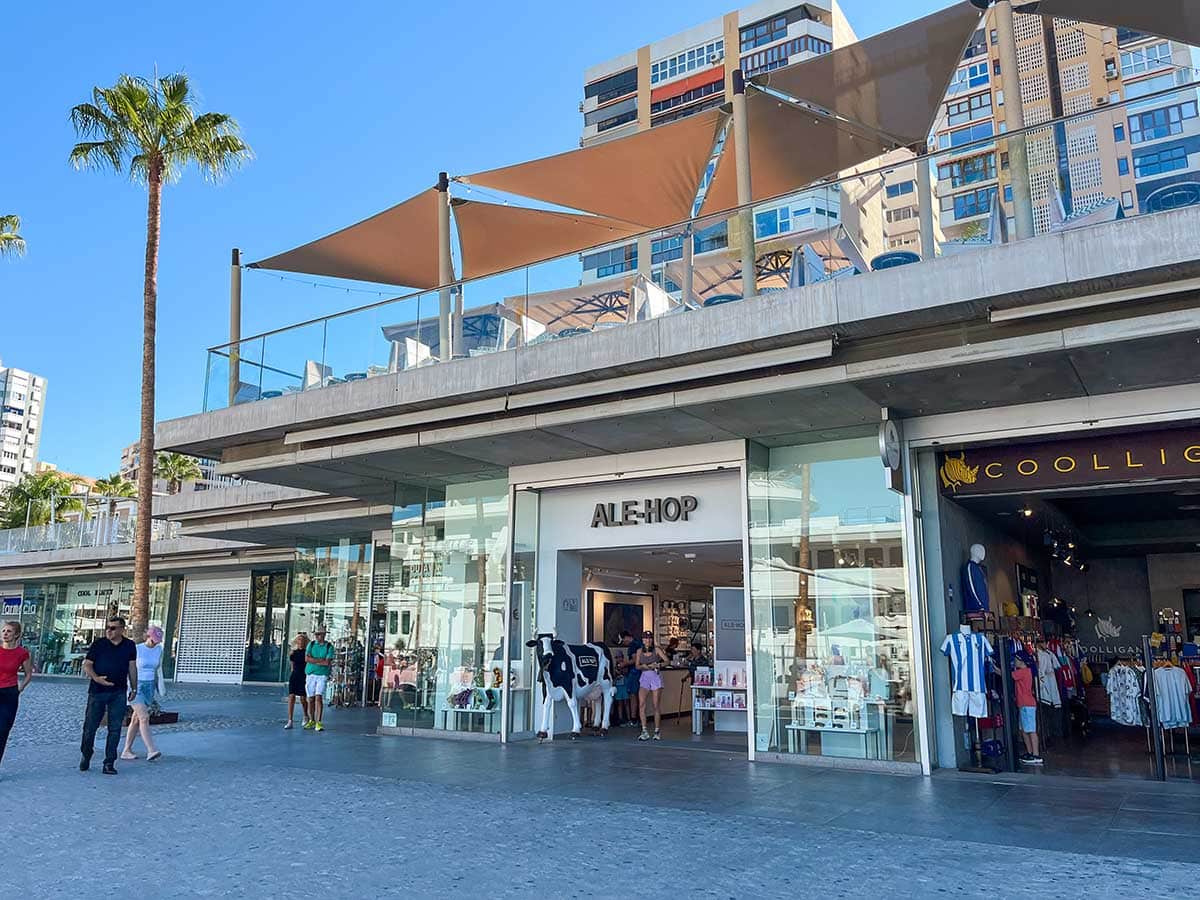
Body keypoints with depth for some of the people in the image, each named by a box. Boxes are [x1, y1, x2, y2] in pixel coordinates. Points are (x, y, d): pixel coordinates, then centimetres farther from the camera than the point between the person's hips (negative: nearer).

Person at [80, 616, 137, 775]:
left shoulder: (129, 646, 5)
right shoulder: (98, 644, -2)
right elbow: (87, 665, -1)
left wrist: (133, 688, 14)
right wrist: (96, 678, -20)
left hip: (119, 693, 1)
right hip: (97, 691, -1)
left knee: (115, 729, 1)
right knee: (90, 726, 5)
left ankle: (109, 763, 7)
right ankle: (85, 756, 29)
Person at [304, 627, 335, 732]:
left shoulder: (329, 647, -1)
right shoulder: (311, 644, 8)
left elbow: (327, 662, -11)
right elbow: (307, 659, -5)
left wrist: (313, 660, -7)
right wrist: (321, 660, -10)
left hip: (322, 675, -3)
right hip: (310, 675, 3)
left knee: (319, 698, -13)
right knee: (310, 699, 7)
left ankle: (318, 722, -12)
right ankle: (311, 721, 20)